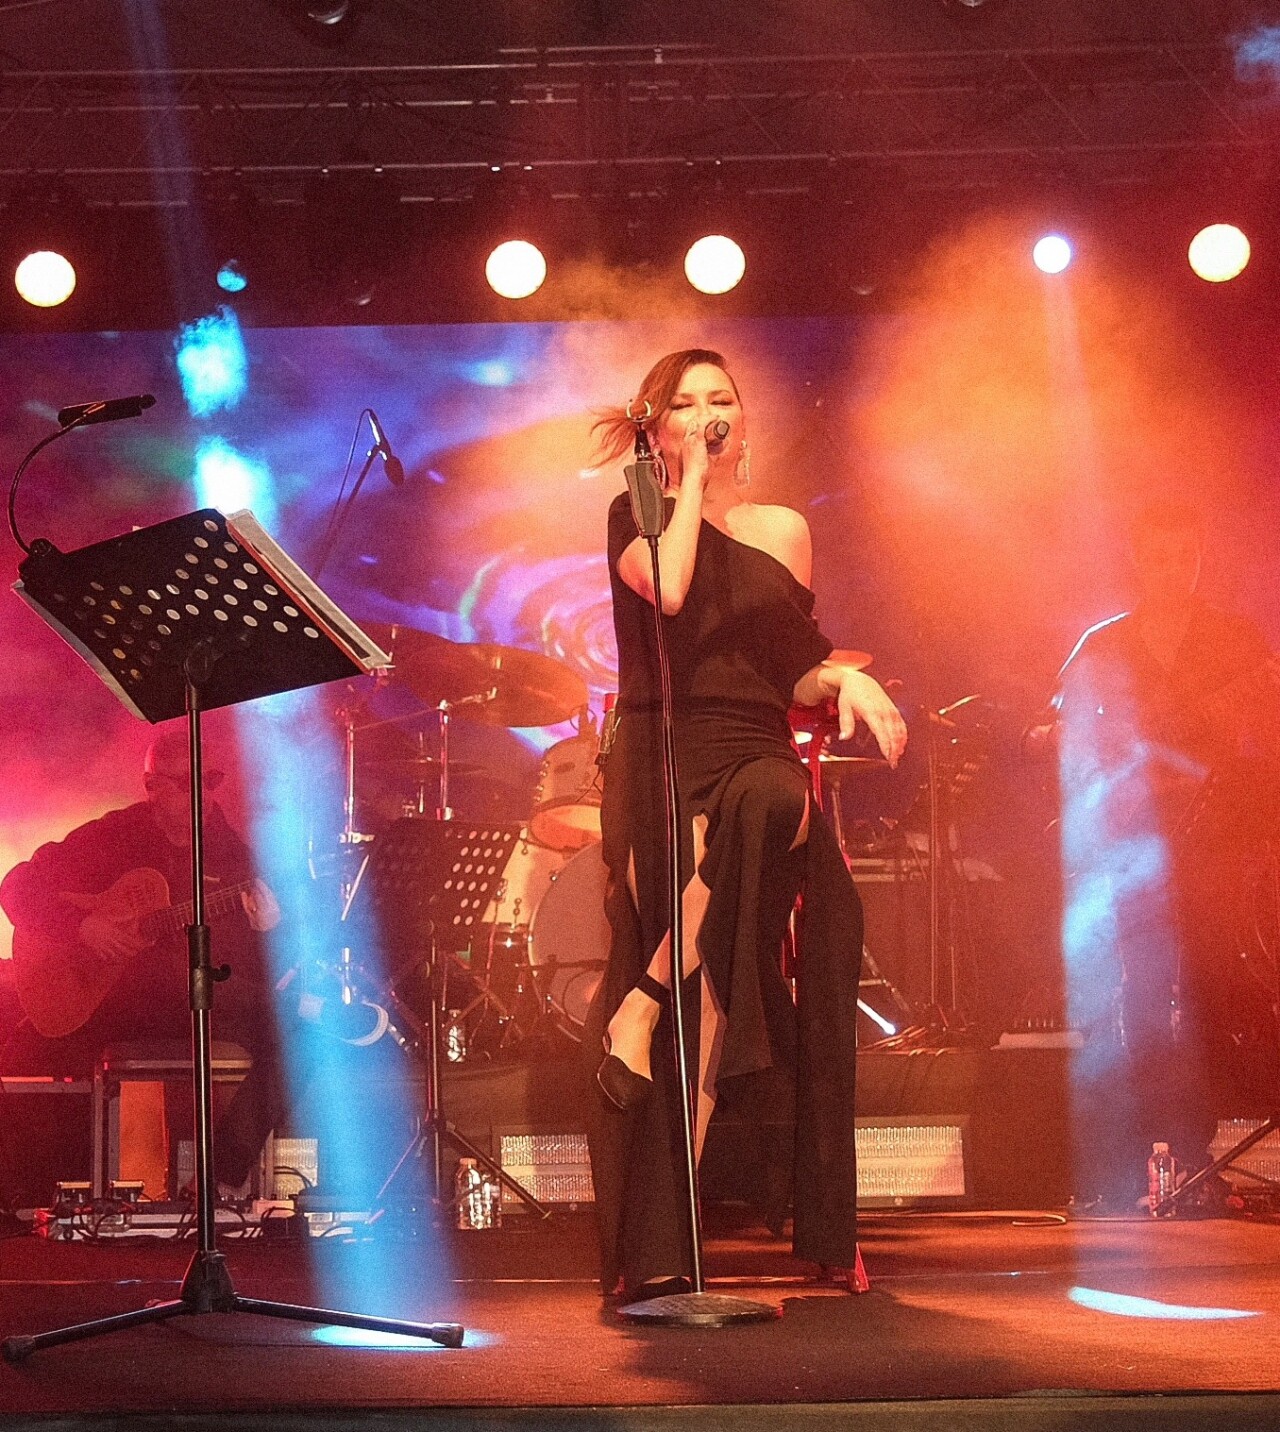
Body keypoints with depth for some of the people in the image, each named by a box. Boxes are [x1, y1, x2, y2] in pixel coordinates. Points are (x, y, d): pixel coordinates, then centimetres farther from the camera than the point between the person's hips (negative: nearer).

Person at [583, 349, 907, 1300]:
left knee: (770, 806, -36)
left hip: (758, 755, 3)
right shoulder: (637, 518, 9)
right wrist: (693, 483, -3)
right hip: (664, 755, -3)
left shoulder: (784, 530, 19)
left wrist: (846, 680, -1)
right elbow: (668, 590, -14)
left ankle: (647, 1000, -24)